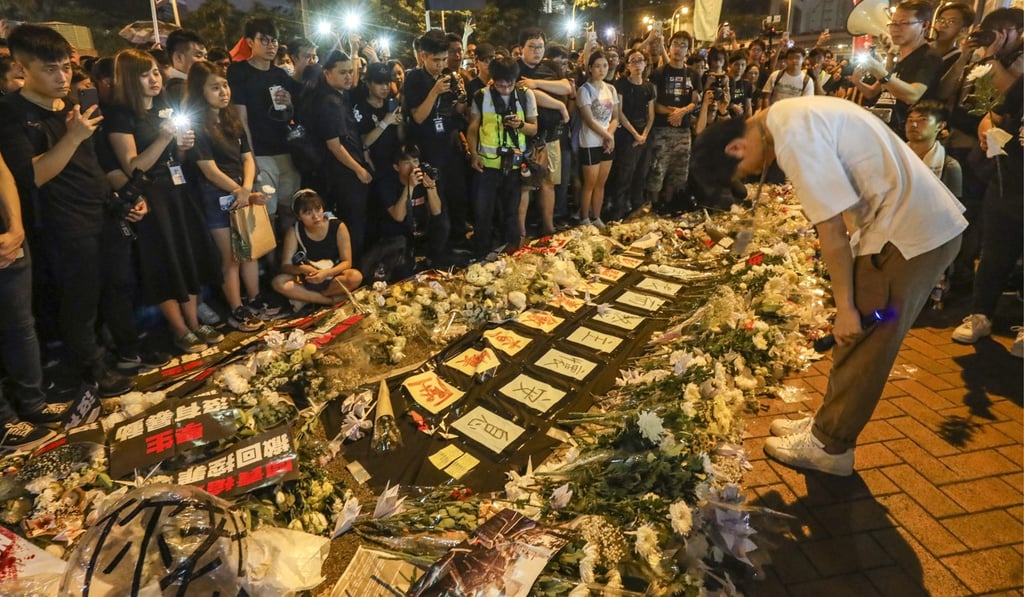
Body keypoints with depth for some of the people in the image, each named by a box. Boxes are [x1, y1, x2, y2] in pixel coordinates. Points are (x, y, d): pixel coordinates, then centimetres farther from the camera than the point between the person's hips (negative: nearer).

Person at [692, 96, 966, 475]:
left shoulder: (793, 138, -22)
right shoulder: (787, 117, 8)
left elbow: (832, 228, -21)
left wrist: (844, 306, -12)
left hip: (910, 232, -9)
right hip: (920, 218, 9)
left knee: (862, 342, 2)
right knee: (859, 339, 17)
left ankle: (828, 445, 17)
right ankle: (829, 425, 31)